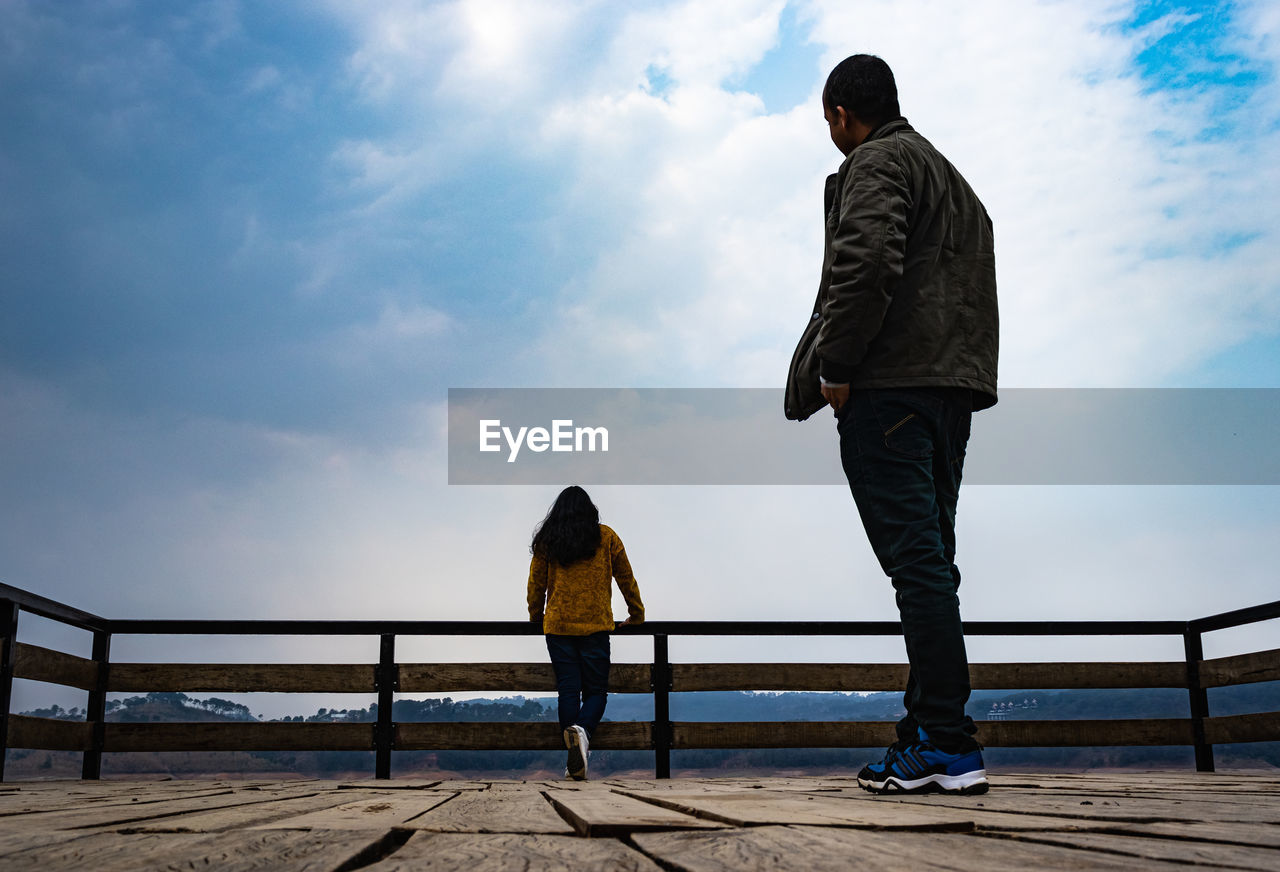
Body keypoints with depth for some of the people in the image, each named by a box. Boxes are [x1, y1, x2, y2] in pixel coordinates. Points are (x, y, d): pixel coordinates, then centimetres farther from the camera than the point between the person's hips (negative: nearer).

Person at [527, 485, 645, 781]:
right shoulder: (606, 538, 4)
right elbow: (626, 579, 9)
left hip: (558, 625, 1)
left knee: (568, 690, 5)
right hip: (596, 625, -1)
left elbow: (536, 584, 11)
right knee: (596, 689, 5)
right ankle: (583, 730, -26)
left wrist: (536, 618, 26)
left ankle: (574, 761, -4)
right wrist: (636, 615, 21)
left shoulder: (546, 541, 5)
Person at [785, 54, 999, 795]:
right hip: (956, 388, 9)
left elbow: (867, 260, -20)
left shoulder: (875, 163, -1)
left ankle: (948, 745, -13)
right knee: (931, 560, 9)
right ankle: (929, 728, 11)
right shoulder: (953, 178, 29)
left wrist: (834, 367, -14)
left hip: (889, 386, -9)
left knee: (916, 560, -12)